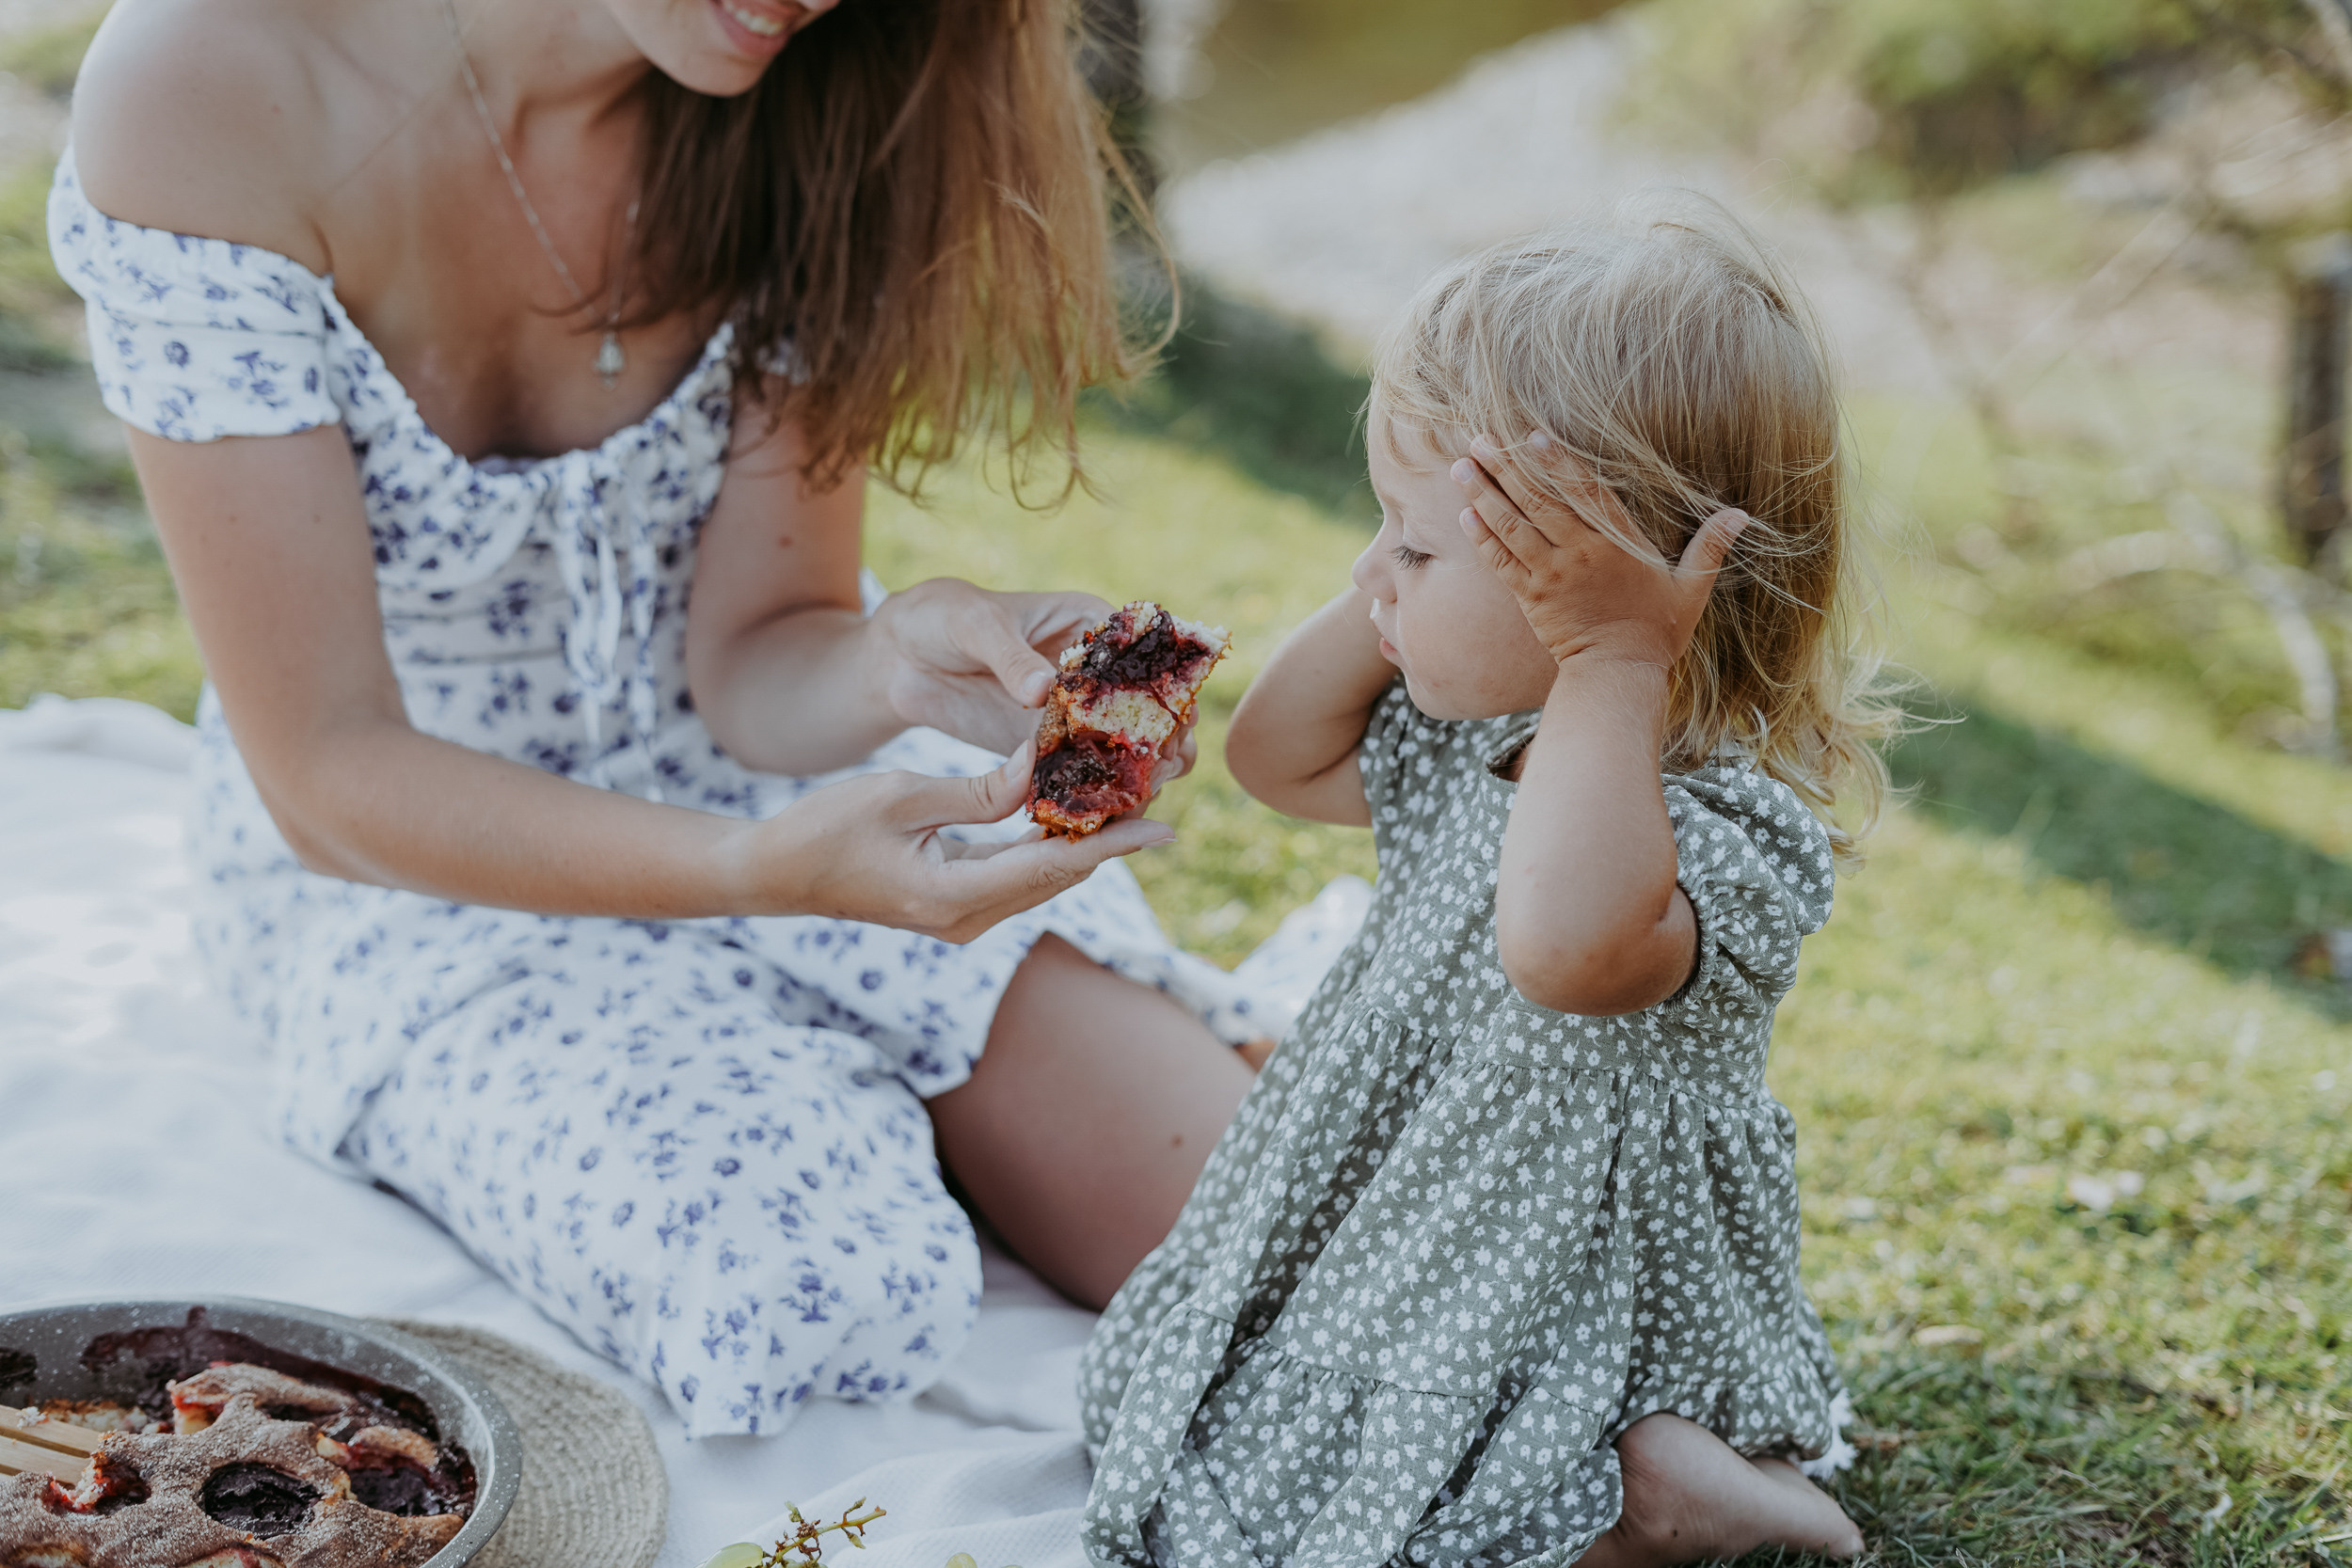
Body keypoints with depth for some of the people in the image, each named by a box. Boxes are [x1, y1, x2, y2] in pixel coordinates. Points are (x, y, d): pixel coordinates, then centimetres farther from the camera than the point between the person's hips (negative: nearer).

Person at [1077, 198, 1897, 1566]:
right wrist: (1391, 594, -4)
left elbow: (1563, 950, -53)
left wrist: (1614, 667, -44)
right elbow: (1279, 759, 12)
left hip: (1570, 1370, -9)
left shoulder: (1730, 824, -30)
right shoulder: (1485, 732, -2)